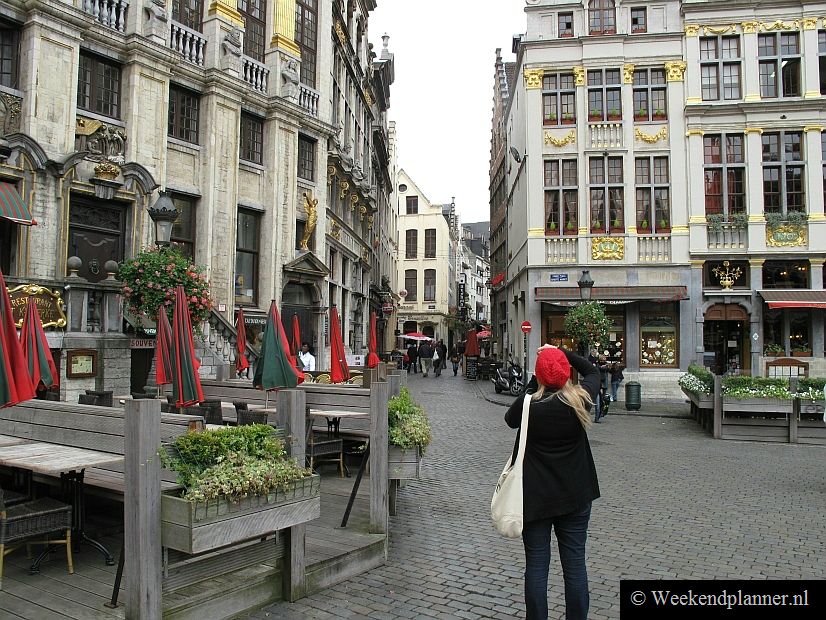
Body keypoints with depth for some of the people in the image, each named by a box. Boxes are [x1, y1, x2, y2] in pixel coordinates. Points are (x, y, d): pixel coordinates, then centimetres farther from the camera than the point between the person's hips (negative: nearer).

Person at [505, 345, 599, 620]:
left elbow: (510, 419, 8)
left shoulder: (529, 405, -16)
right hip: (575, 496, 2)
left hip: (535, 498, -2)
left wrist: (532, 387, 2)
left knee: (536, 566, 8)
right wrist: (561, 352, 8)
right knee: (575, 565, 10)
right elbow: (592, 372, 11)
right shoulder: (579, 400, -10)